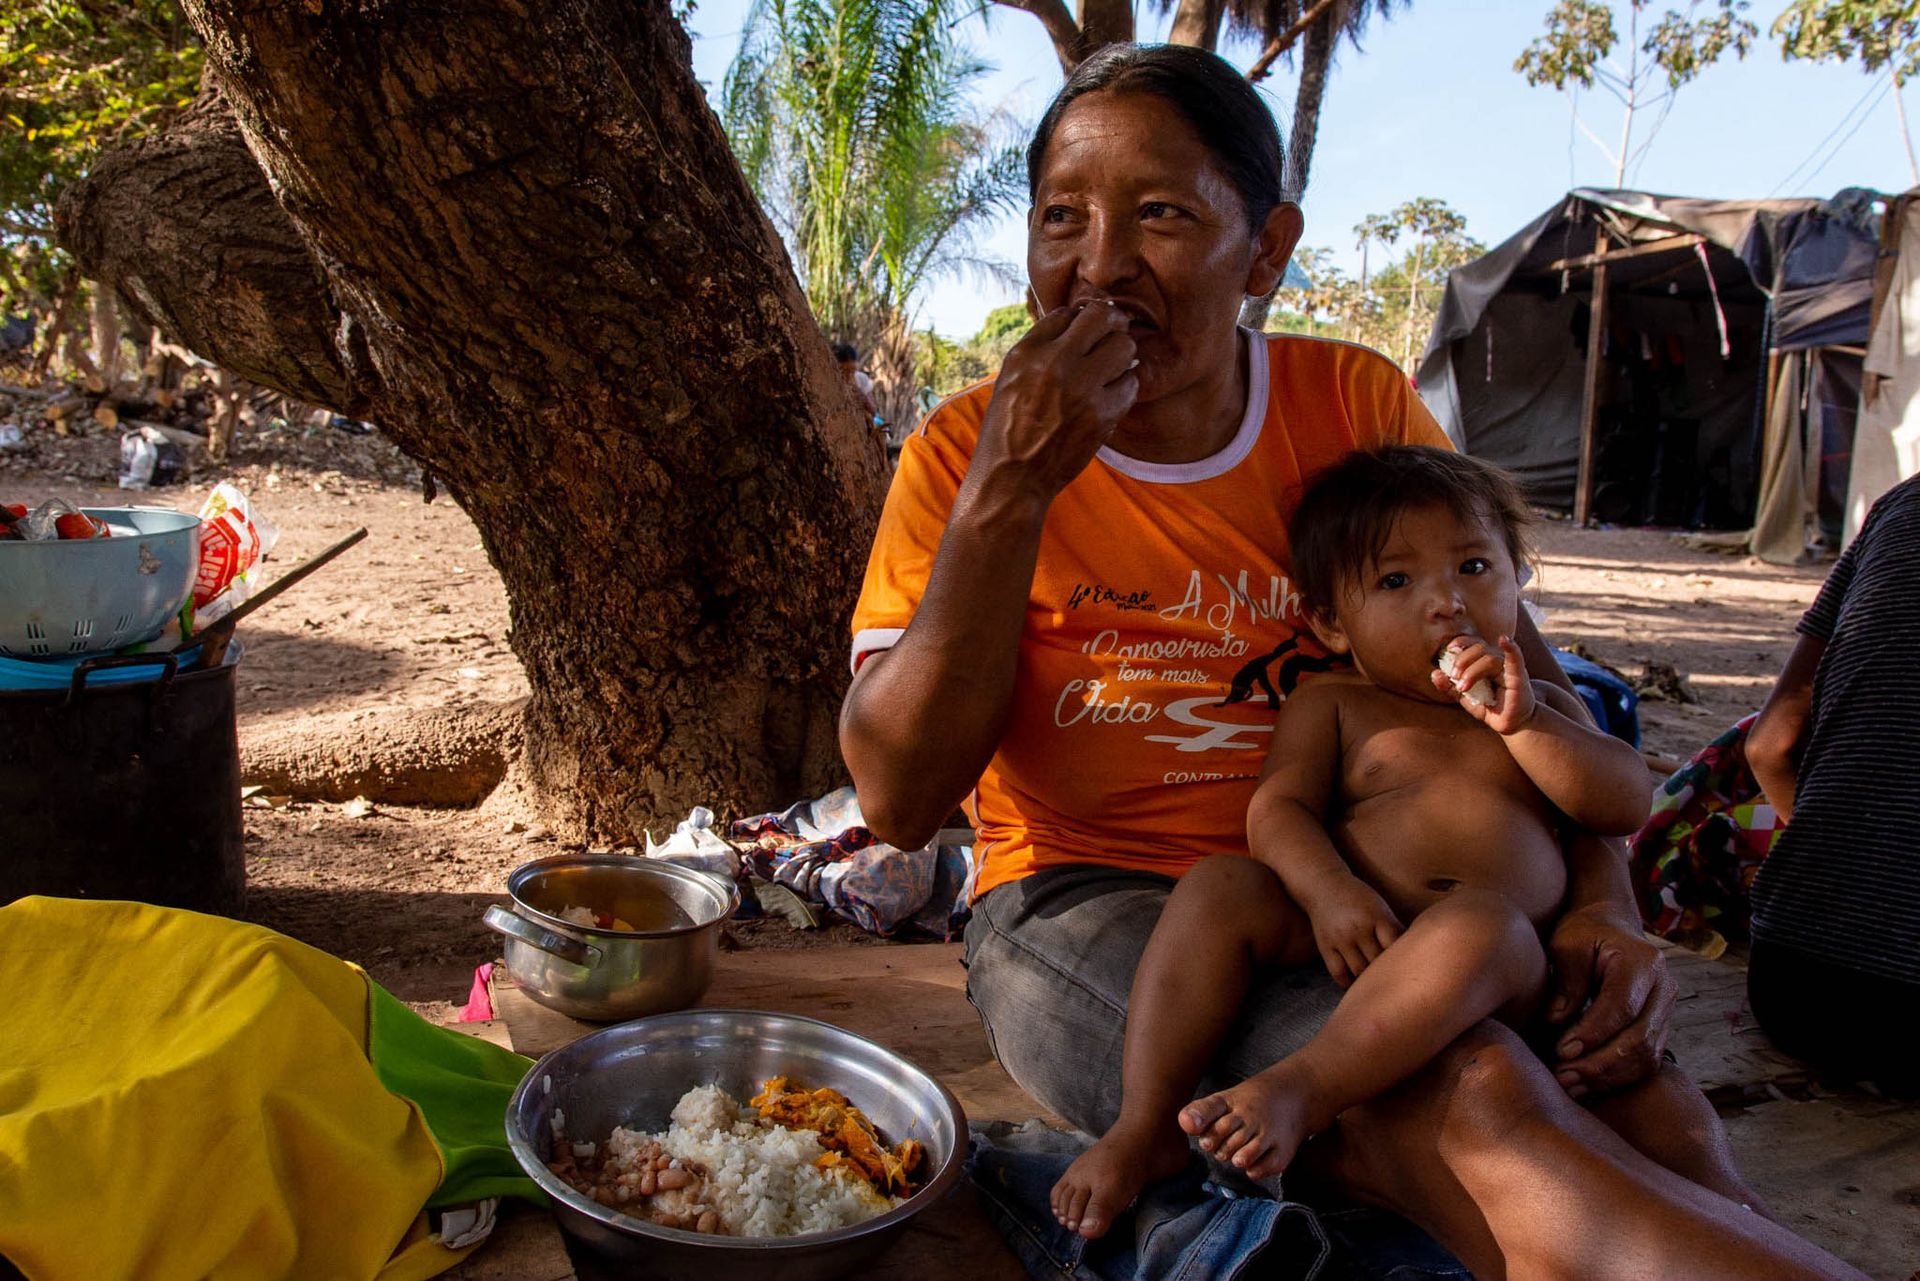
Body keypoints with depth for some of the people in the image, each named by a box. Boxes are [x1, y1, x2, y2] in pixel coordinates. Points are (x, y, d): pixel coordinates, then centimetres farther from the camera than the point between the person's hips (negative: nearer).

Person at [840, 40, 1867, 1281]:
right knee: (1463, 1096, -30)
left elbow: (1511, 672, 10)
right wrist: (1010, 490, -21)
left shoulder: (1356, 404, 3)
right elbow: (900, 798, -13)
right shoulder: (967, 451, -4)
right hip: (1090, 907, -3)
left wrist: (1601, 903, -7)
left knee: (1664, 1129, -23)